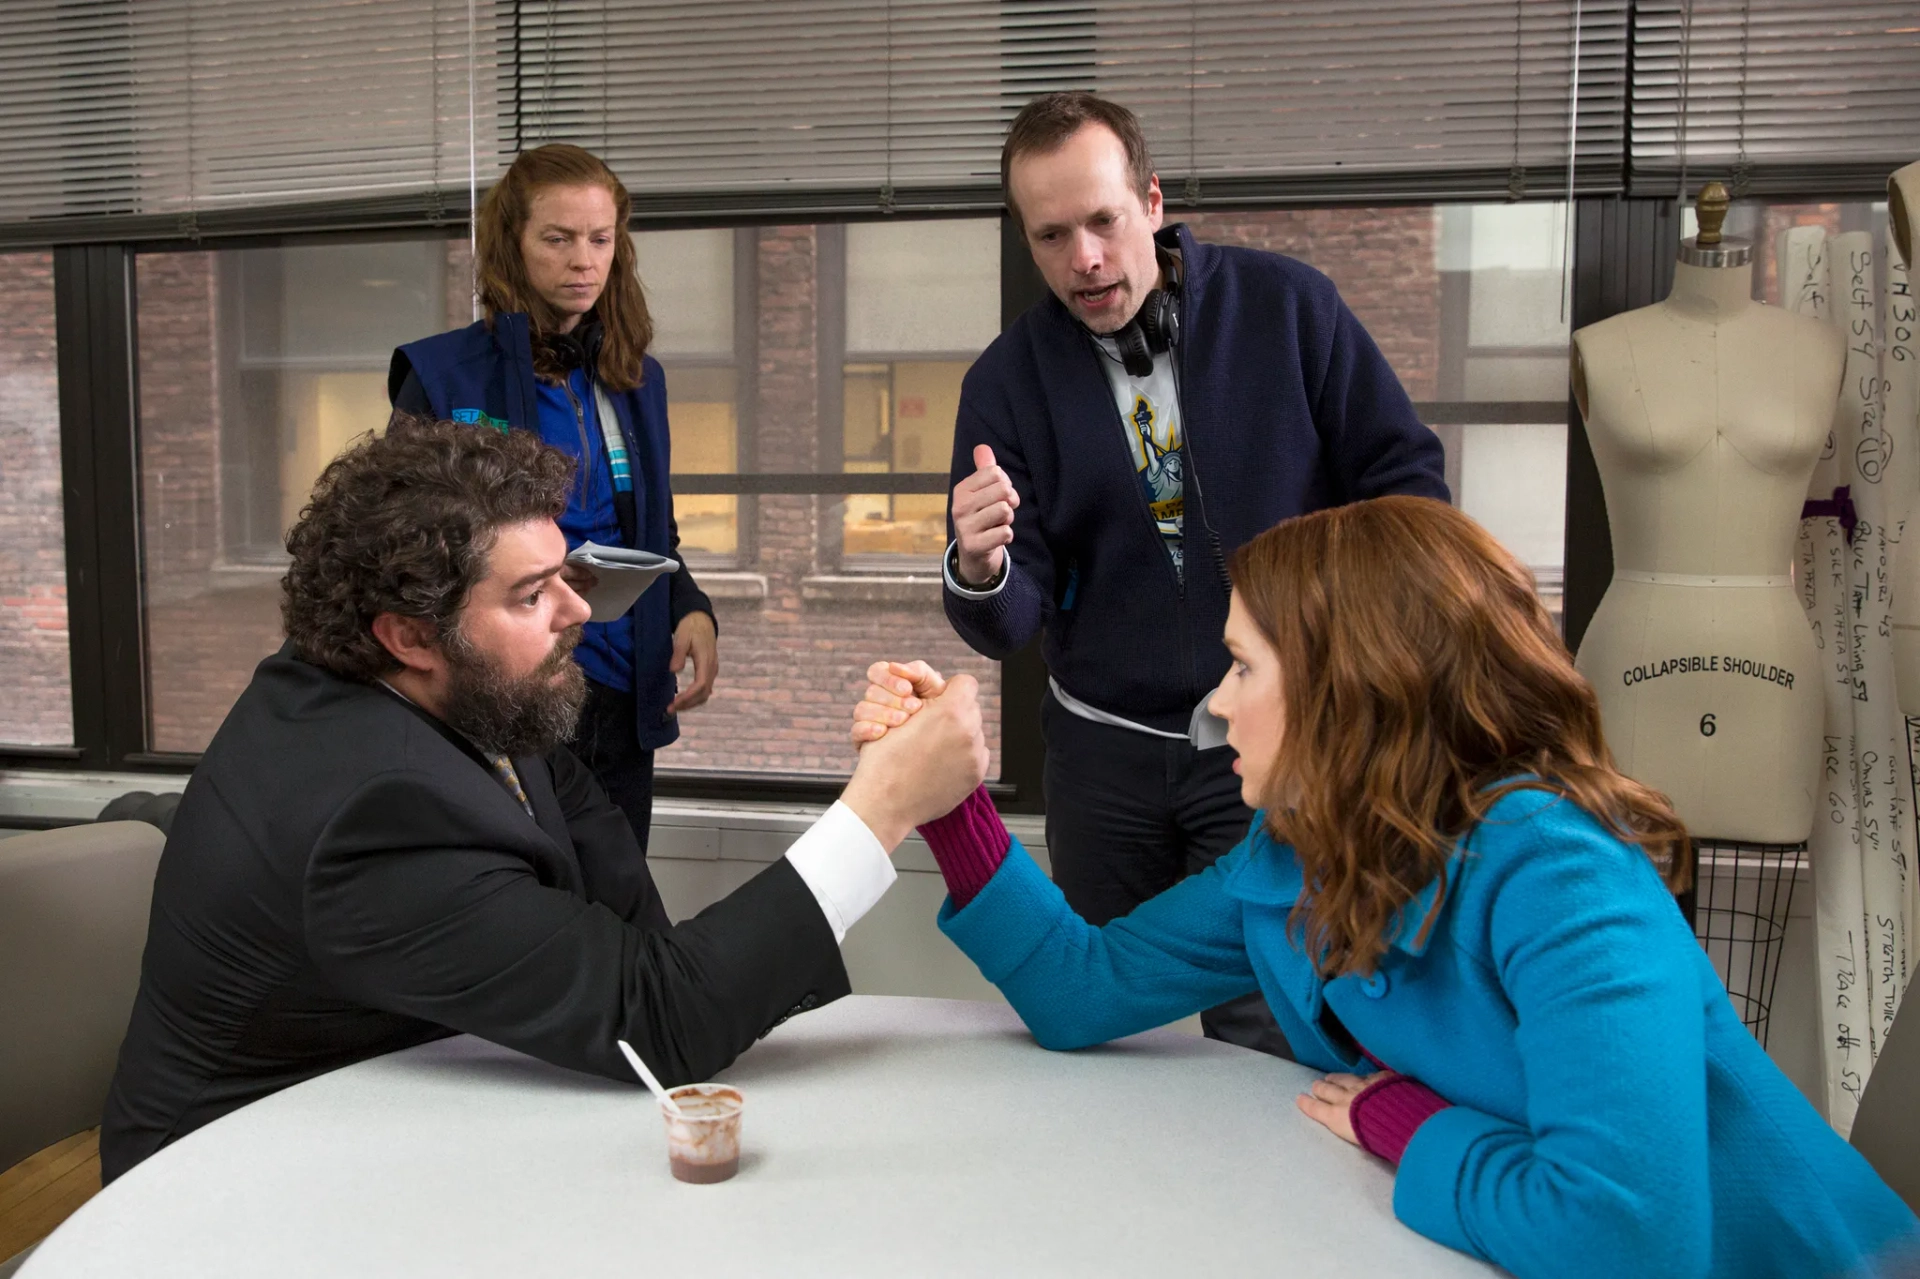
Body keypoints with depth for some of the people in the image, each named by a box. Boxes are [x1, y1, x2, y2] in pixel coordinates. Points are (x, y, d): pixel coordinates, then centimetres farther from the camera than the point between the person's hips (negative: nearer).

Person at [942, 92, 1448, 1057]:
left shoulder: (1285, 306, -5)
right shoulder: (1008, 380, -2)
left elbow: (1408, 476, 1)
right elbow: (1008, 626, -5)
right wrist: (982, 568, -28)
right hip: (1102, 753, 3)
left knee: (1265, 1044, -4)